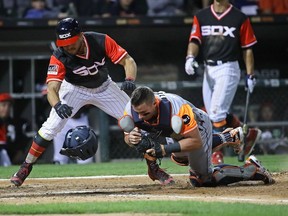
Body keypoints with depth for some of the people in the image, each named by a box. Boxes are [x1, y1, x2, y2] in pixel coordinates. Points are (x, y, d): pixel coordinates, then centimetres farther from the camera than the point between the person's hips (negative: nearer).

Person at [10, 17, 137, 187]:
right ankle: (26, 167, -1)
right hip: (75, 89, -2)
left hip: (104, 88, 2)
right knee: (51, 126, -17)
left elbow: (128, 61, -26)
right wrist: (57, 105, -61)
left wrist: (129, 80, -47)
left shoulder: (101, 41, -29)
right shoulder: (59, 58, -31)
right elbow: (52, 88, -38)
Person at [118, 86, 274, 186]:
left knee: (200, 180, -3)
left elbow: (196, 141, -38)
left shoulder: (175, 108, -44)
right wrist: (130, 139, -40)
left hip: (199, 126, -6)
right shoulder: (132, 108, -29)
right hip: (176, 133, 7)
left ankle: (251, 169, 8)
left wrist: (165, 149, -47)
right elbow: (127, 136, -15)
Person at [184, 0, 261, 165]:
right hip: (208, 70, 5)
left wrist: (250, 75, -2)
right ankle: (249, 134, 28)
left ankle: (217, 154, -11)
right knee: (214, 114, 8)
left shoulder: (240, 18, 0)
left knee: (217, 112, -16)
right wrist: (190, 57, -20)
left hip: (228, 69, -5)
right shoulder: (201, 17, 10)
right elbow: (195, 41, 0)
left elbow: (247, 49, 2)